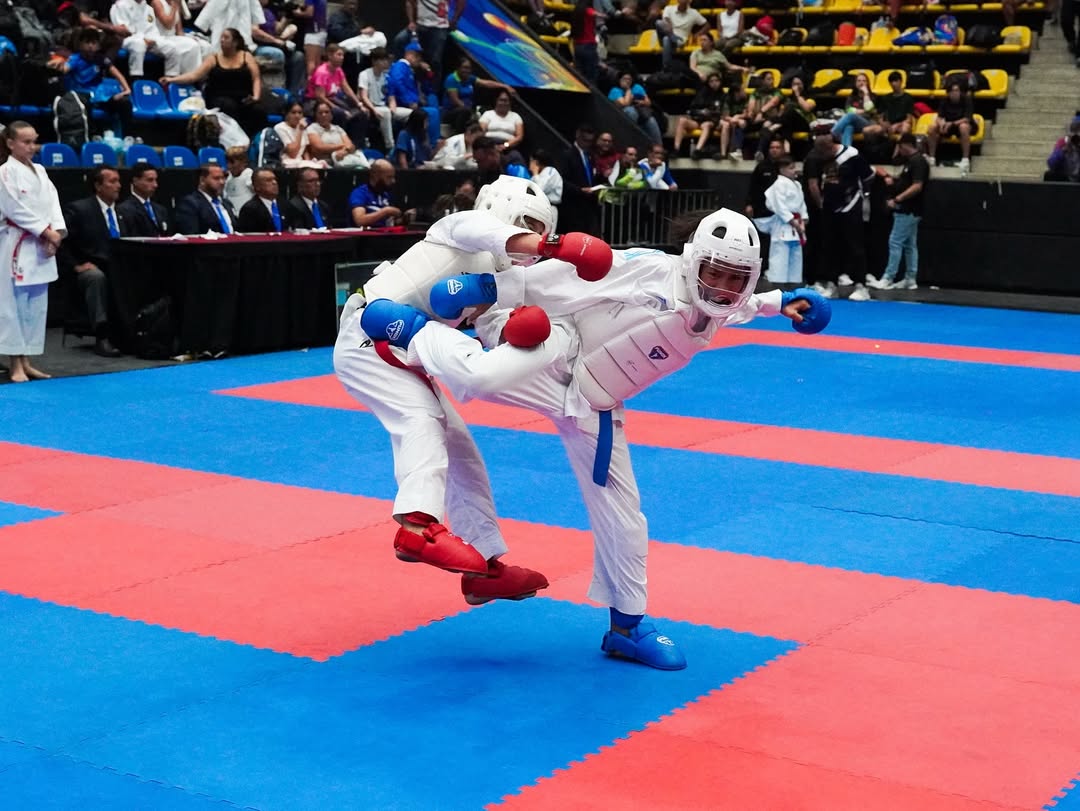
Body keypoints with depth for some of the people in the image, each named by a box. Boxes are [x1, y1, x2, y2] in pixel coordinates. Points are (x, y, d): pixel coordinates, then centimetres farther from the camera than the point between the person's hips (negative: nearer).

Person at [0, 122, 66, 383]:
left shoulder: (40, 171, 13)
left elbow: (52, 202, 8)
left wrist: (57, 231, -8)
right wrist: (45, 231, -15)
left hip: (42, 246, 8)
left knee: (36, 305, 10)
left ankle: (26, 361, 17)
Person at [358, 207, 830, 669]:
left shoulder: (717, 313, 4)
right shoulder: (652, 271, -21)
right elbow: (574, 275, -20)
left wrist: (781, 303, 17)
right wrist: (493, 290, -21)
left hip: (591, 408, 7)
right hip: (555, 356, -7)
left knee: (622, 515, 10)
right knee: (481, 378, -39)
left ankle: (626, 626, 29)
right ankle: (416, 330, -7)